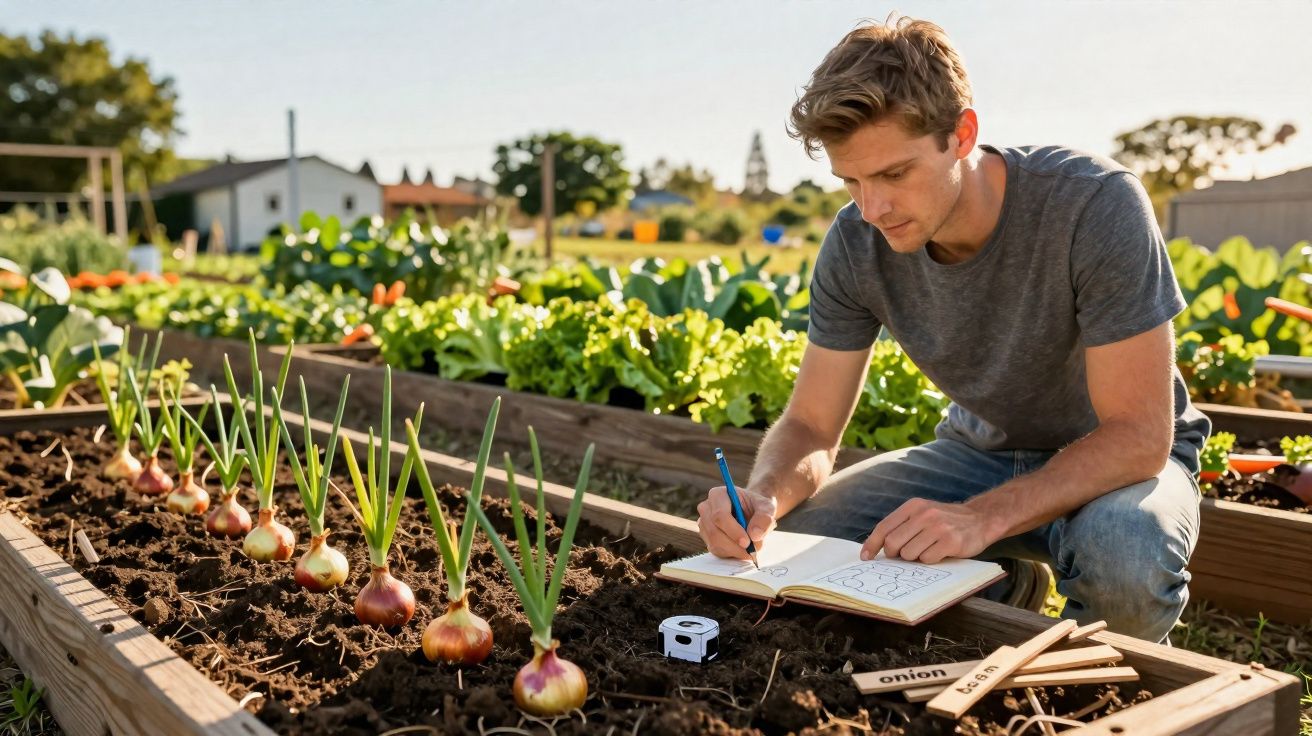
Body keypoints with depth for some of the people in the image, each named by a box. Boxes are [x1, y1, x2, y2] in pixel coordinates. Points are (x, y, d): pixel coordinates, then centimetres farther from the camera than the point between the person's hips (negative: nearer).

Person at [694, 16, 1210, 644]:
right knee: (782, 542, -15)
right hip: (980, 451, 4)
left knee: (1124, 561, -39)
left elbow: (1138, 434, -28)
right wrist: (762, 496, -33)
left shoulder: (1095, 206, -28)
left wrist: (982, 516, -42)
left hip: (1119, 459, -3)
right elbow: (810, 426, -9)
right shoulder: (856, 246, -15)